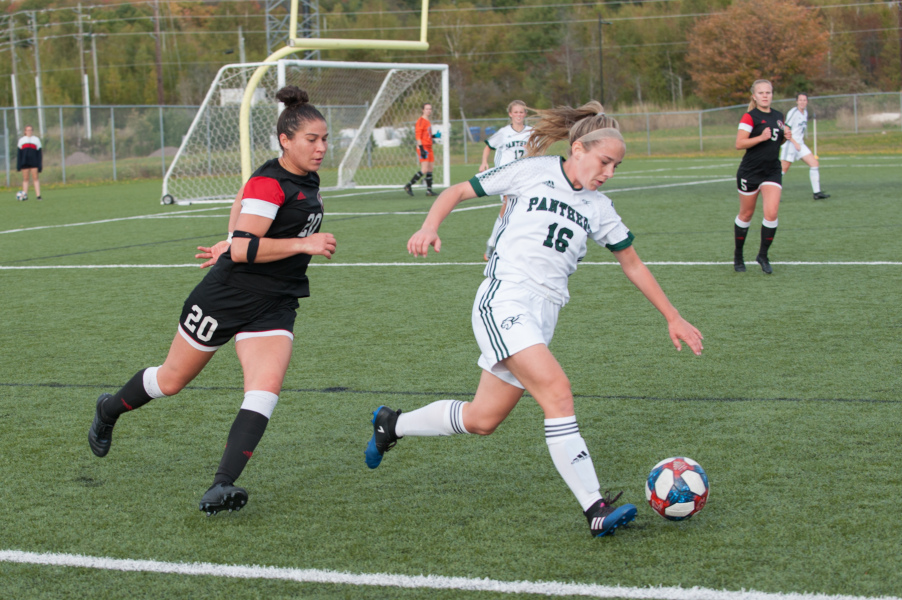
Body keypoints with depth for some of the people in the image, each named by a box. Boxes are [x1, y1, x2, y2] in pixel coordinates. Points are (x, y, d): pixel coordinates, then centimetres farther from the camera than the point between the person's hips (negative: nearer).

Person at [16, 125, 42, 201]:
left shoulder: (36, 139, 12)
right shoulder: (21, 140, 15)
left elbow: (39, 153, 9)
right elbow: (19, 153, 12)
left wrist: (40, 165, 1)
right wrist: (18, 165, 4)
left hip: (34, 163, -1)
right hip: (25, 163, 2)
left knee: (35, 178, -6)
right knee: (25, 179, 1)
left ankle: (38, 195, -9)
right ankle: (25, 195, 2)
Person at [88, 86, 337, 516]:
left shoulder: (306, 180, 7)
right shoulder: (269, 182, -20)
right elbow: (243, 250, -28)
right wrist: (303, 244, -28)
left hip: (275, 307, 6)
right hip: (227, 297, -6)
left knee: (266, 389, -17)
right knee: (172, 380, 13)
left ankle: (222, 486, -22)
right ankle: (109, 411, 43)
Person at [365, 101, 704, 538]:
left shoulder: (598, 209, 15)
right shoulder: (533, 172, 1)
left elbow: (633, 265, 23)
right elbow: (458, 191, 7)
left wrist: (673, 318, 22)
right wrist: (429, 228, -11)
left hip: (542, 316, 7)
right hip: (504, 300, -7)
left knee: (482, 419, 7)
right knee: (557, 391, -23)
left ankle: (392, 425, 30)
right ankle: (595, 508, -25)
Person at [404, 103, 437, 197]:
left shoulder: (427, 121, 18)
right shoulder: (421, 121, -11)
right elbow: (418, 136, -17)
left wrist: (434, 136, 12)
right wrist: (421, 149, -23)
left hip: (429, 148, 9)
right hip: (423, 147, -9)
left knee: (430, 169, 7)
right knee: (424, 170, -15)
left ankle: (429, 190, 11)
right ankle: (408, 185, -9)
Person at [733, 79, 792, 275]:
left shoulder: (778, 116, 10)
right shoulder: (750, 117, -9)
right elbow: (739, 143, -16)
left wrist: (785, 137, 3)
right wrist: (761, 137, -27)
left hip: (772, 171, 4)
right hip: (750, 172, -4)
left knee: (771, 213, -11)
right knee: (746, 214, 7)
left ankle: (763, 255, 3)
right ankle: (738, 255, 24)